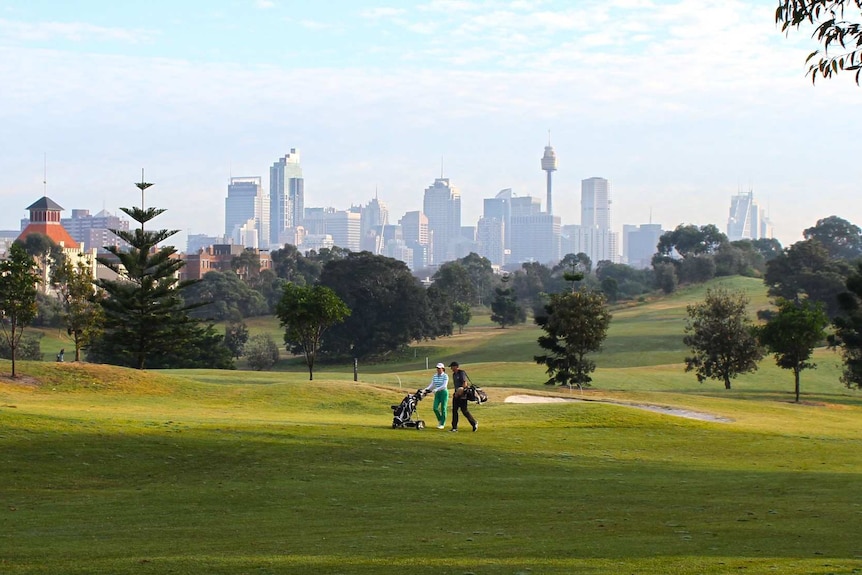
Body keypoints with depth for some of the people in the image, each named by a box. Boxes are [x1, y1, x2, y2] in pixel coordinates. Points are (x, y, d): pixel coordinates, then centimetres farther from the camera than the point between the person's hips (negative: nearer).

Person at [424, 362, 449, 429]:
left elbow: (444, 386, -19)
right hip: (437, 393, 5)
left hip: (444, 392, -5)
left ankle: (442, 424, 7)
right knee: (435, 408, -3)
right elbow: (432, 385, 10)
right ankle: (440, 420, 21)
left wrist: (436, 389, -28)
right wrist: (426, 389, -7)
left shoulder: (445, 376, -10)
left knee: (443, 409, -2)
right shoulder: (434, 376, 8)